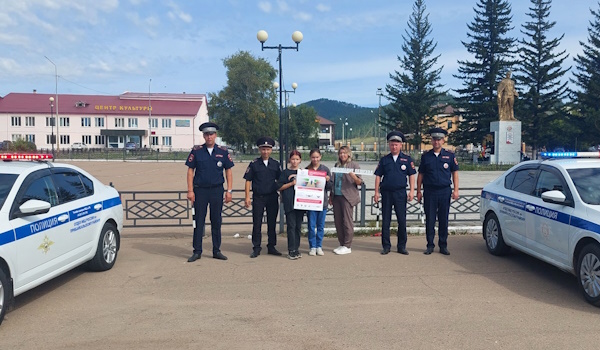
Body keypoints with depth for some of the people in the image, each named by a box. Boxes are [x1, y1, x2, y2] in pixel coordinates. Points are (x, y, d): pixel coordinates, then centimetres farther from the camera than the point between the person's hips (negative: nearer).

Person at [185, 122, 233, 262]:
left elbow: (228, 172, 6)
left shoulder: (223, 152, 3)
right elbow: (190, 171, 1)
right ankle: (197, 252, 12)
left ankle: (216, 251, 18)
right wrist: (190, 191, -6)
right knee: (199, 221, 3)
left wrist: (229, 191, 0)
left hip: (217, 190, 1)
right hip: (200, 190, -1)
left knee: (216, 221, 7)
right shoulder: (196, 151, 1)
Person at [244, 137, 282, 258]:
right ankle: (256, 248, 10)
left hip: (272, 197, 2)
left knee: (272, 223, 8)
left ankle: (271, 247, 19)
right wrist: (247, 197, -5)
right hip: (258, 197, -2)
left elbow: (280, 180, 13)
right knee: (257, 224, 2)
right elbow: (248, 181, 1)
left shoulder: (275, 164, 7)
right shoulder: (254, 164, 0)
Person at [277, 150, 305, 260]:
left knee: (298, 226, 7)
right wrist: (292, 183, -11)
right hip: (289, 202, -4)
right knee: (291, 225, -7)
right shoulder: (285, 172, 4)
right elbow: (280, 187, -1)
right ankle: (291, 250, -3)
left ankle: (296, 248, 14)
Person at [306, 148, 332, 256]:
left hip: (322, 201, 1)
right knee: (311, 225, 2)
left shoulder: (325, 169, 4)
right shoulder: (306, 170, 2)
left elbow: (330, 187, 6)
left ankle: (319, 246, 18)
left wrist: (328, 180, -13)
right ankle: (312, 247, 12)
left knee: (321, 225, 7)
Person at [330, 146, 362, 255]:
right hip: (336, 196, 6)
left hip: (347, 197, -6)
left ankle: (347, 246, 2)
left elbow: (360, 182, -4)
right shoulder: (337, 165, 16)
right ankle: (342, 244, 17)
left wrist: (353, 176, -24)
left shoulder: (354, 165, 0)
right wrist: (330, 196, 17)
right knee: (338, 221, 7)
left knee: (347, 221, -5)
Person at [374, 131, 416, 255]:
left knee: (402, 220, 1)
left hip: (400, 193, -1)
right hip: (386, 192, 1)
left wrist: (412, 190, -3)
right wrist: (377, 192, 2)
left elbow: (411, 175, 6)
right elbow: (378, 176, 8)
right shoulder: (384, 160, 8)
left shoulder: (407, 159, 6)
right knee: (386, 220, 4)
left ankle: (402, 246, 13)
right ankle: (386, 246, 13)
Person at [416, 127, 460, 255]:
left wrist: (456, 190, 2)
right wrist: (418, 191, 5)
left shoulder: (450, 156, 6)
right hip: (429, 192, 0)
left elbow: (454, 173, 9)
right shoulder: (425, 156, 7)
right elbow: (420, 175, 9)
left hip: (445, 192, 0)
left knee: (444, 220, 5)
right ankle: (430, 245, 11)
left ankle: (443, 246, 16)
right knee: (430, 220, 2)